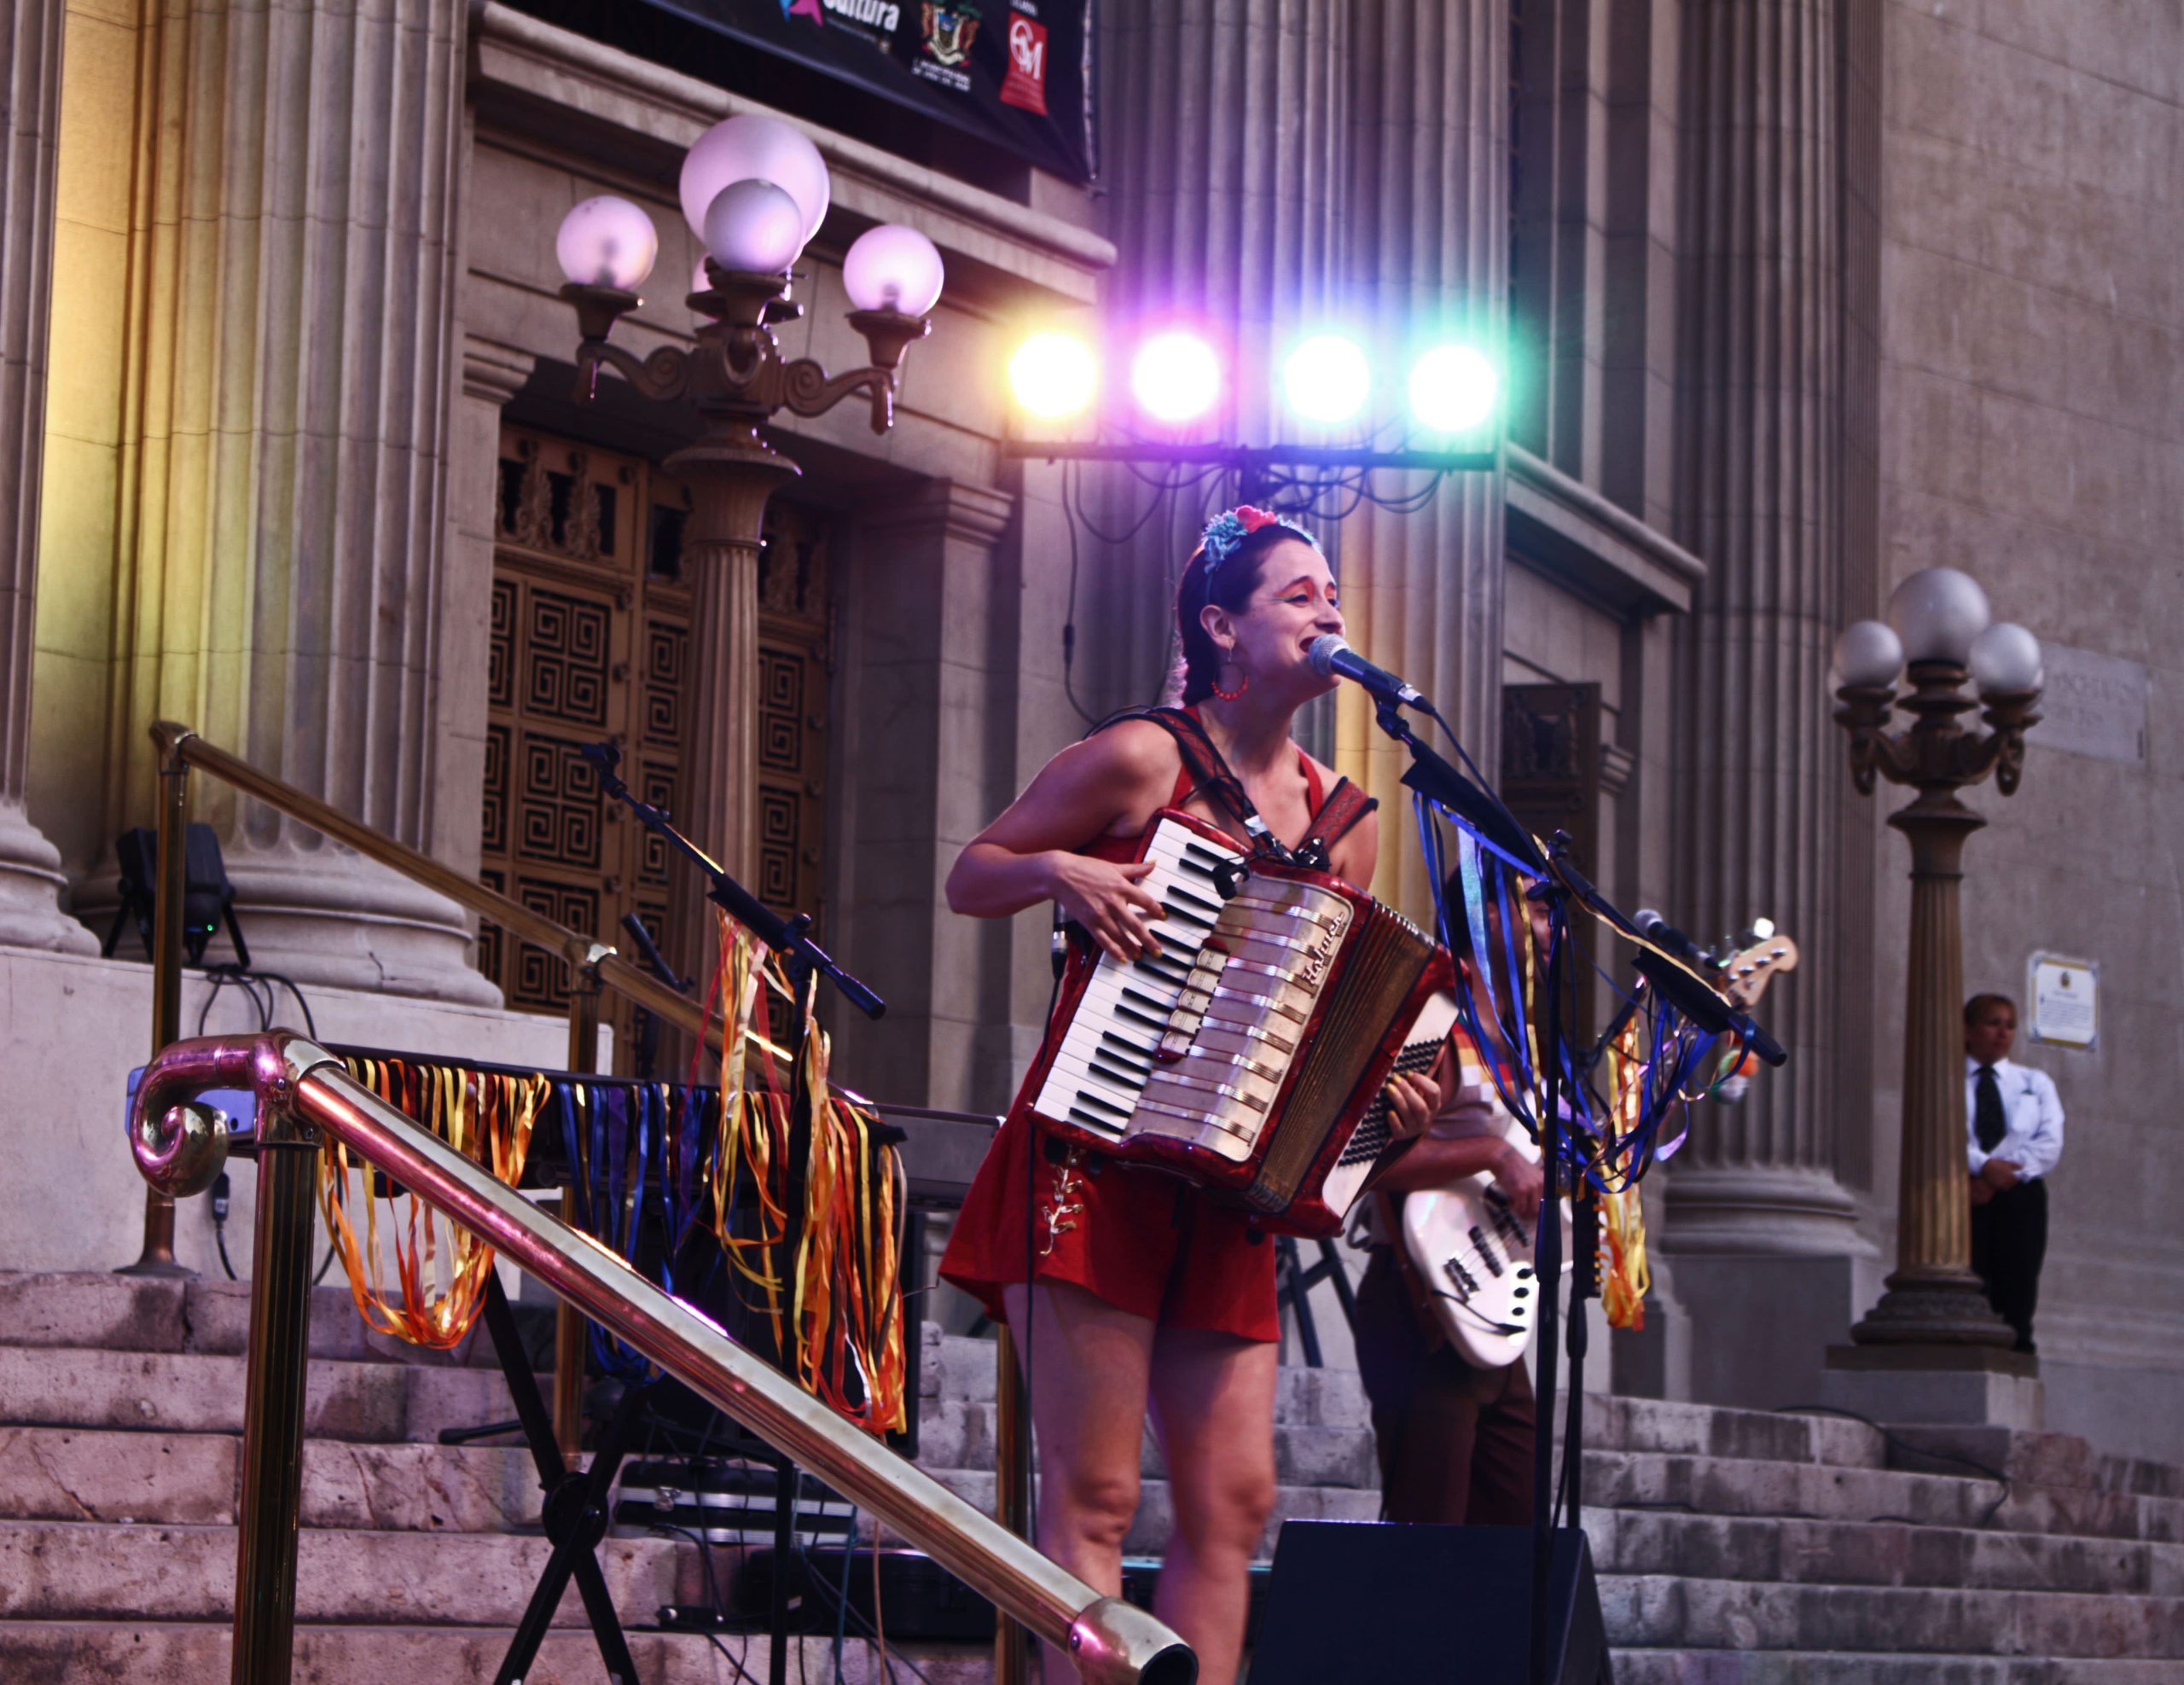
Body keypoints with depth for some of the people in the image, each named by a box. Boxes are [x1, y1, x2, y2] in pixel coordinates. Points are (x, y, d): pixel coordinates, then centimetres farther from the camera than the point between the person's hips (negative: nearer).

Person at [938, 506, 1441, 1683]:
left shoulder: (1346, 824, 13)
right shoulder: (1140, 760, -3)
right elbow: (969, 878, 4)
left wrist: (1382, 1098, 2)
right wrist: (1058, 869, -15)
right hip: (1095, 1163, -6)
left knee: (1233, 1502, 0)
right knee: (1094, 1495, -9)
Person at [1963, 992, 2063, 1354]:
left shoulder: (2036, 1083, 20)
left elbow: (2050, 1143, 6)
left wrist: (2002, 1176, -10)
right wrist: (1984, 1166, -19)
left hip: (2021, 1193, 2)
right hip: (1964, 1192, -2)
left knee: (2017, 1293, -7)